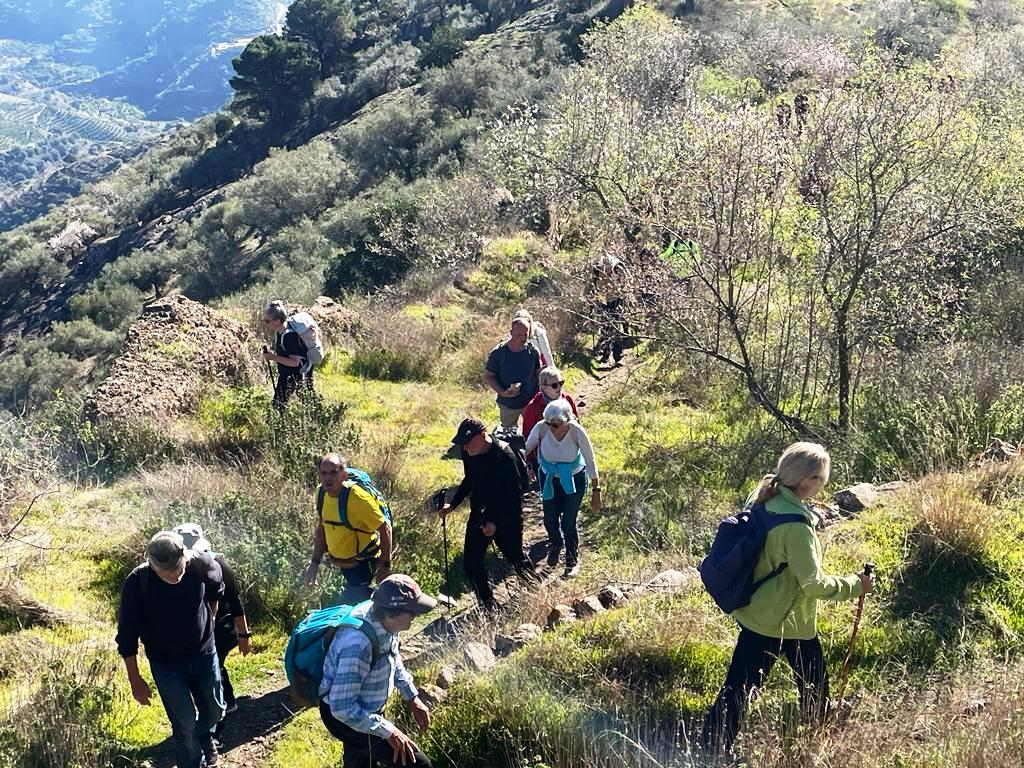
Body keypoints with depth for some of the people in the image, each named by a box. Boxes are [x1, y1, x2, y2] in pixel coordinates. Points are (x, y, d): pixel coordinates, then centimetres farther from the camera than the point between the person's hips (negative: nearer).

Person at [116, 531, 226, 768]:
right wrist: (135, 680, -10)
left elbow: (216, 590, 3)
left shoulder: (201, 565, -24)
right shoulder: (137, 584, -29)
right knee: (185, 723, 2)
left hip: (204, 653, 3)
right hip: (166, 664, -3)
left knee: (214, 709, 20)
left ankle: (205, 738, 54)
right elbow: (127, 636, -15)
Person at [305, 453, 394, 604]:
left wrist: (385, 565, -19)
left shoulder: (357, 497, -28)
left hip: (363, 566, -7)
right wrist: (315, 562, 8)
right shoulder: (321, 493, -6)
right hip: (343, 565, 7)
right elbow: (322, 528, 10)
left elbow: (385, 528, -22)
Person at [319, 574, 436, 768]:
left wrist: (412, 698, 9)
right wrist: (388, 731, -28)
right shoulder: (358, 644, -40)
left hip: (365, 709, 9)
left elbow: (393, 658, 9)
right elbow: (342, 707, -35)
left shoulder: (381, 618, -14)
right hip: (345, 716, -9)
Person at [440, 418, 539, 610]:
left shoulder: (505, 456, -26)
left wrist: (496, 522, -25)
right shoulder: (468, 453, -6)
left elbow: (515, 496, -21)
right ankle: (487, 601, 24)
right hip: (479, 514, 6)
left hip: (506, 517, -6)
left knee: (514, 557, 11)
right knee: (471, 564, 2)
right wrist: (453, 504, 9)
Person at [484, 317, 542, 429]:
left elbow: (539, 373, 6)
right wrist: (503, 392, -21)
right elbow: (488, 376, -7)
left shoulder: (533, 351, -7)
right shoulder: (498, 353, -15)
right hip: (508, 405, -1)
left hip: (531, 402, 1)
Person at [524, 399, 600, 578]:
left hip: (574, 479, -2)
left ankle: (573, 561, 29)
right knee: (550, 519, 12)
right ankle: (555, 545, 49)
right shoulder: (541, 428, -27)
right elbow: (526, 449, -9)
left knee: (569, 522, 1)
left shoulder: (577, 432, -30)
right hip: (549, 478, 2)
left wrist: (596, 491, -14)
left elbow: (590, 462, -18)